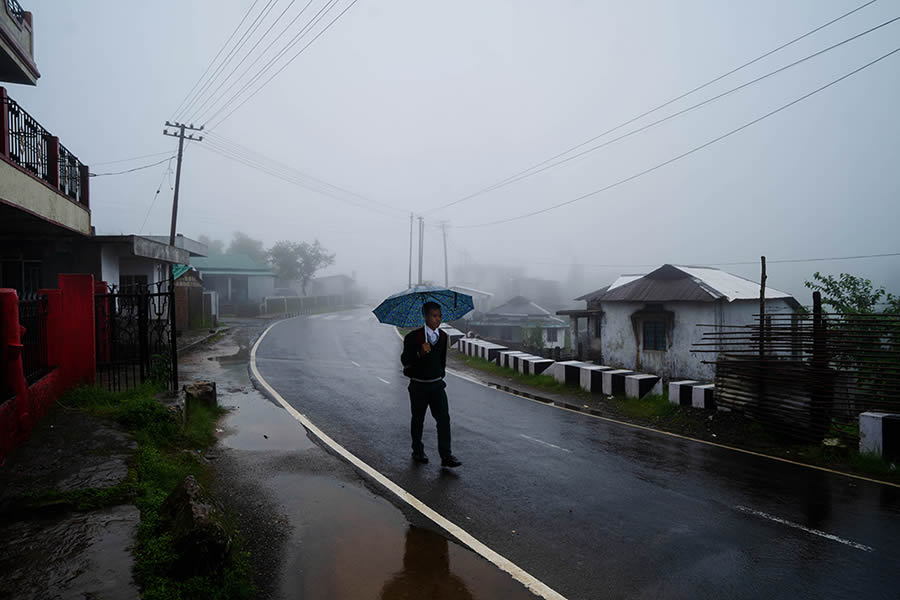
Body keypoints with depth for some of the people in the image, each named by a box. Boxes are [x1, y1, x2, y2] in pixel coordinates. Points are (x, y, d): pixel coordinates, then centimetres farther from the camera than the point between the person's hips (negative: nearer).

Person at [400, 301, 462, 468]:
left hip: (437, 384, 3)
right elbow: (404, 360, -16)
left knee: (444, 417, -7)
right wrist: (420, 353, -31)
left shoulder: (443, 337, 4)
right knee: (418, 420, 10)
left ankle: (446, 456, -4)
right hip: (418, 385, -3)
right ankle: (418, 452, 28)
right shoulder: (413, 337, -12)